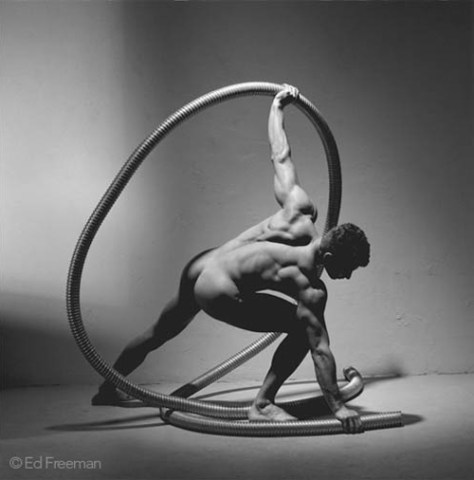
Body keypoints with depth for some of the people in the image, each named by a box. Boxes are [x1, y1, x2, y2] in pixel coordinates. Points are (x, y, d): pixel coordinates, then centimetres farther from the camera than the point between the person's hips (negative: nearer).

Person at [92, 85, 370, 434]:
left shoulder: (300, 211, -7)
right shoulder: (311, 290, -20)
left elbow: (280, 156, 0)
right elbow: (320, 349, -18)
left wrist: (277, 107, 13)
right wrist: (338, 406, -12)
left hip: (199, 266, 8)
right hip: (217, 293, -8)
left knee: (160, 332, 30)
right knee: (304, 328, -4)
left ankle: (108, 389, 51)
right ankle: (263, 405, 5)